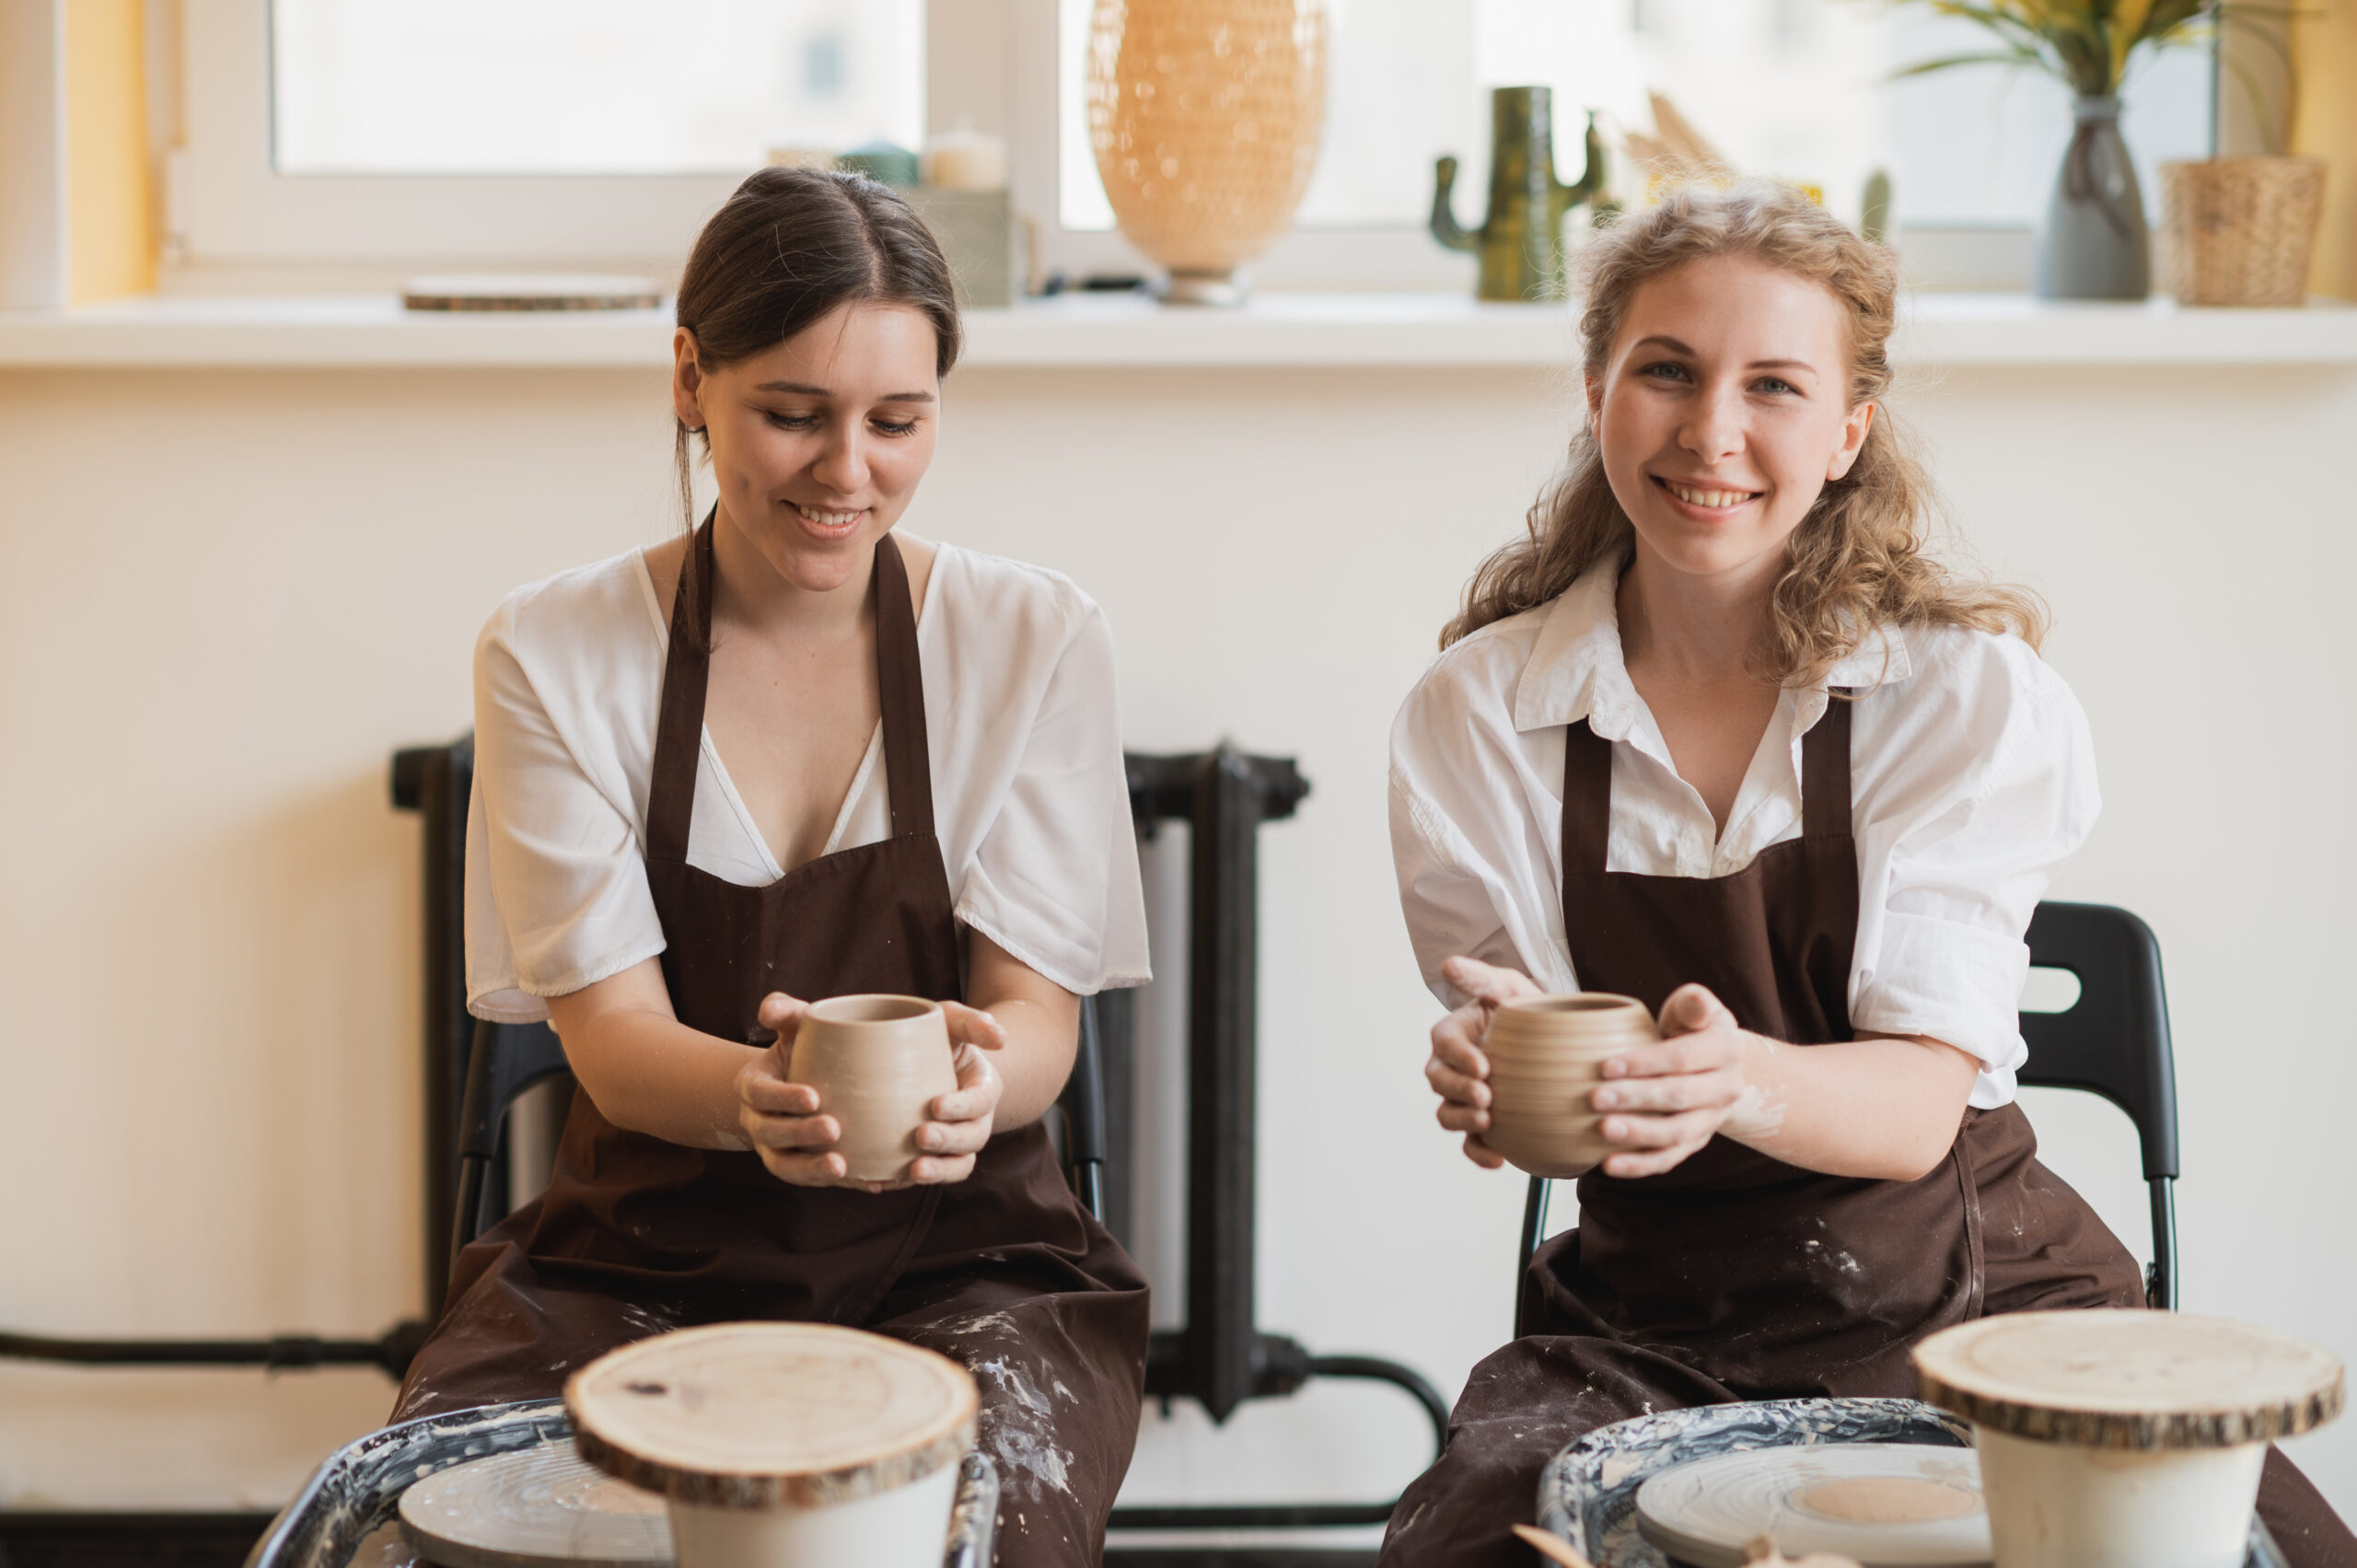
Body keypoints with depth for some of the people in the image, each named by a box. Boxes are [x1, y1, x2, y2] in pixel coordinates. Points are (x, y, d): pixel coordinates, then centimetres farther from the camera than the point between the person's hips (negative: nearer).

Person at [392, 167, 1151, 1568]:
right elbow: (611, 1032, -7)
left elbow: (1038, 1016, -3)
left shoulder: (1035, 639, 0)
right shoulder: (555, 655, -1)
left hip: (961, 1253, 0)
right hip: (642, 1244, 1)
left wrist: (970, 1077, -29)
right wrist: (755, 1094, -32)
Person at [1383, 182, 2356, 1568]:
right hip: (1650, 1332, 1)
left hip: (1964, 1296, 0)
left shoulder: (1976, 696, -5)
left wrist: (1744, 1082, -36)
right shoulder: (1475, 714, -1)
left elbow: (1920, 1104, -13)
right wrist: (1498, 1084, -28)